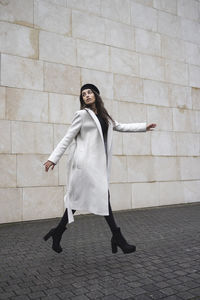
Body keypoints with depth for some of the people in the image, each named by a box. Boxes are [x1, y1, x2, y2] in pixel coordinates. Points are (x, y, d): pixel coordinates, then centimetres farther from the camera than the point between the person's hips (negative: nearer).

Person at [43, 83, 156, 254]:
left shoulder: (104, 116, 20)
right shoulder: (82, 114, 0)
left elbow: (121, 127, 28)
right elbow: (68, 138, -2)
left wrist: (144, 127, 28)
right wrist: (53, 158, -6)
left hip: (97, 163, 7)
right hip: (86, 161, -7)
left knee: (79, 200, 9)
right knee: (103, 197, -6)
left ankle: (58, 232, 21)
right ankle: (117, 237, 4)